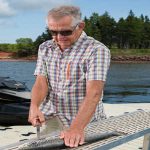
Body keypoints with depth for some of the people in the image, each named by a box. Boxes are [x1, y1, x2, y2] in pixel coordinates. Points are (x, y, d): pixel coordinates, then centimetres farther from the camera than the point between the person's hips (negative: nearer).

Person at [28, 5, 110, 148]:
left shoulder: (97, 50, -13)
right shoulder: (45, 48, 5)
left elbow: (94, 92, -23)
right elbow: (41, 82, -1)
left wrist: (76, 128, -34)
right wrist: (34, 107, -21)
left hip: (85, 121, -3)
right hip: (51, 118, 3)